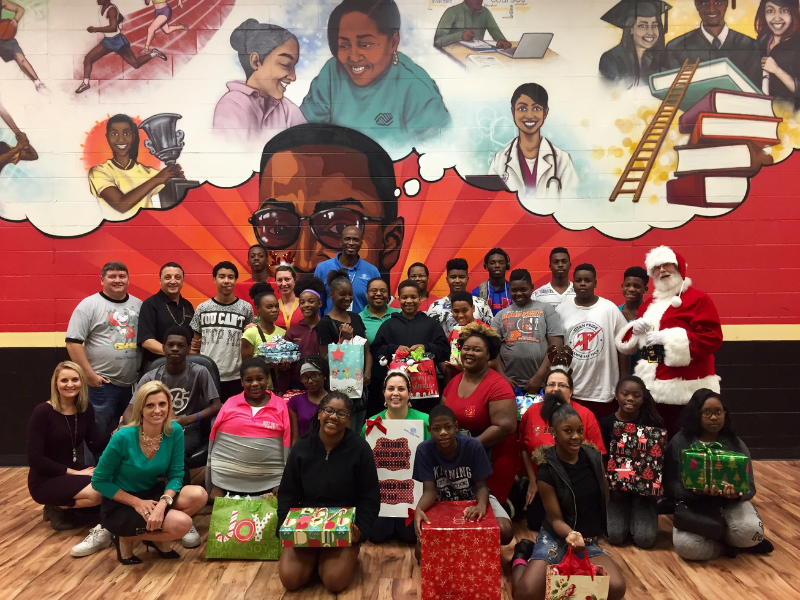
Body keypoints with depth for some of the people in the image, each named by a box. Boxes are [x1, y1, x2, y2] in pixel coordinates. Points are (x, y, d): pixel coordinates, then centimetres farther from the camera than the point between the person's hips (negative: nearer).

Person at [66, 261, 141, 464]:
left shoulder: (138, 304, 10)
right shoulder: (89, 305, -4)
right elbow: (73, 341, -9)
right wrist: (89, 374, -13)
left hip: (133, 384, 5)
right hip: (102, 384, -5)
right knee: (98, 435, 3)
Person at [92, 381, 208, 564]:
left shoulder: (175, 431, -12)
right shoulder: (123, 437, -22)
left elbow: (176, 475, -8)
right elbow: (99, 481, -12)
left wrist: (162, 504, -27)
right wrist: (137, 502, -20)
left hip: (152, 494, 5)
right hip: (119, 505, -5)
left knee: (198, 495, -22)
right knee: (182, 524, -25)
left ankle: (156, 537, 3)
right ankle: (127, 538, 1)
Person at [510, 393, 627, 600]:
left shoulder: (593, 457, -5)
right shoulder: (547, 471, -16)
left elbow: (605, 497, 8)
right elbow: (556, 519, -12)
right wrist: (571, 535, -34)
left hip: (589, 540, 4)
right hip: (556, 538, -4)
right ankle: (522, 555, 13)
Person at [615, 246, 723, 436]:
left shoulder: (698, 299, -4)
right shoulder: (649, 304, 18)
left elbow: (712, 338, -15)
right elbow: (631, 342, 24)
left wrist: (668, 338, -18)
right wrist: (636, 329, 1)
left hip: (686, 389, -7)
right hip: (652, 386, 7)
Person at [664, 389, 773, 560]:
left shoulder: (736, 444, 4)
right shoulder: (679, 442, -3)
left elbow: (749, 487, 0)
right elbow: (670, 485, -8)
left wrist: (738, 492, -26)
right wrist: (694, 490, -30)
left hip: (730, 503, 2)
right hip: (692, 504, -1)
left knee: (750, 532, -32)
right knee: (685, 545, -30)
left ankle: (713, 538, 2)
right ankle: (729, 544, 0)